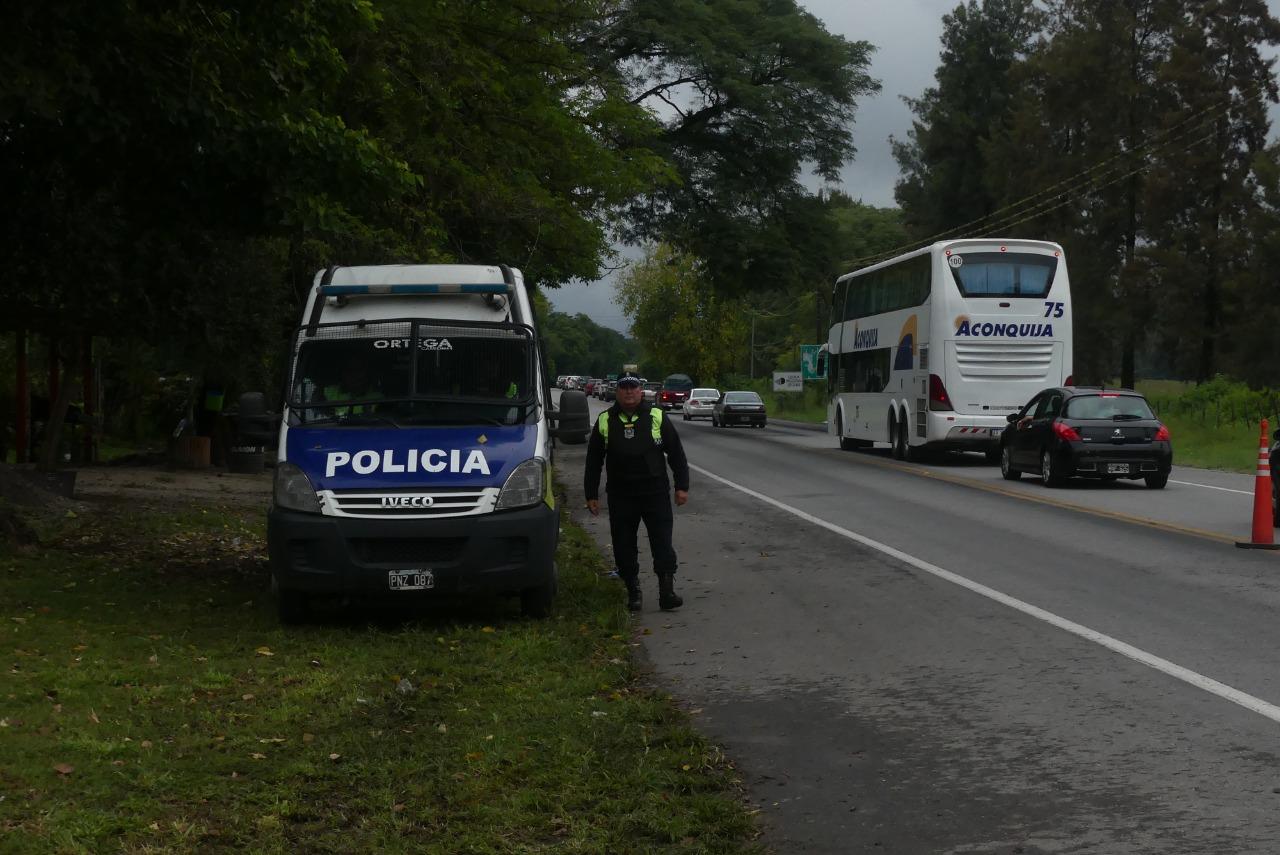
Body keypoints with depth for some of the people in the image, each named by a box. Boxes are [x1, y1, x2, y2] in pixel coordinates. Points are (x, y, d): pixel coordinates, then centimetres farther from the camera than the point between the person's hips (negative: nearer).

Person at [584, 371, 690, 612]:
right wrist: (591, 495, 7)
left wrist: (682, 486, 0)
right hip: (620, 496, 2)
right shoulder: (605, 422, 6)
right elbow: (593, 461, 11)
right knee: (624, 547, 5)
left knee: (662, 544, -5)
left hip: (655, 492, -1)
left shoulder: (657, 418, 3)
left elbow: (676, 454, 6)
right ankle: (633, 592, 16)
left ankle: (667, 591, -2)